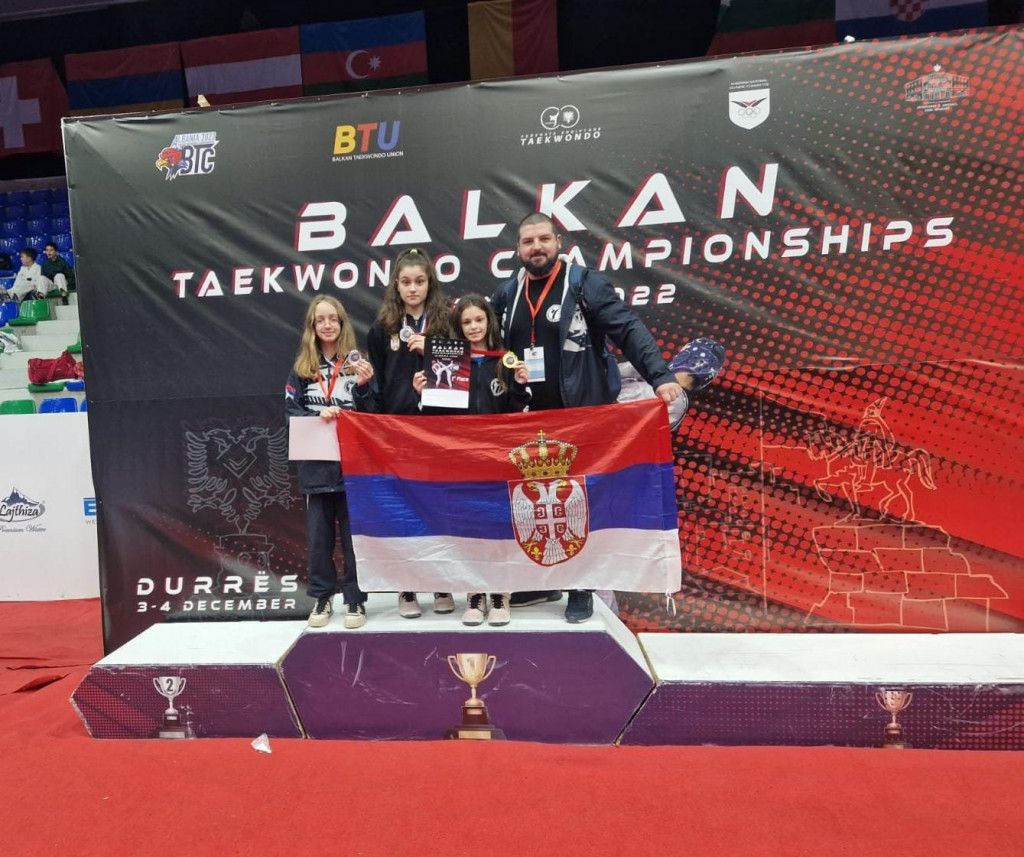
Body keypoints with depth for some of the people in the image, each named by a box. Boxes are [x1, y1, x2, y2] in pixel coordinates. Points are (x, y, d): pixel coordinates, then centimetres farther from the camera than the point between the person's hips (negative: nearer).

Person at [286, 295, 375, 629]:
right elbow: (291, 411, 3)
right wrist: (318, 415, -15)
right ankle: (322, 596, 25)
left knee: (354, 533, 6)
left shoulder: (357, 361, 0)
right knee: (319, 535, 11)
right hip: (316, 464, 2)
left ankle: (355, 599, 18)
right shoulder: (302, 367, 7)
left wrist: (366, 384, -18)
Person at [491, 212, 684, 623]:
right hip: (528, 421, 5)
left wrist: (660, 376, -27)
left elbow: (629, 331, -14)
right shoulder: (506, 294, 9)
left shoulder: (585, 284, -6)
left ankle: (580, 588, 20)